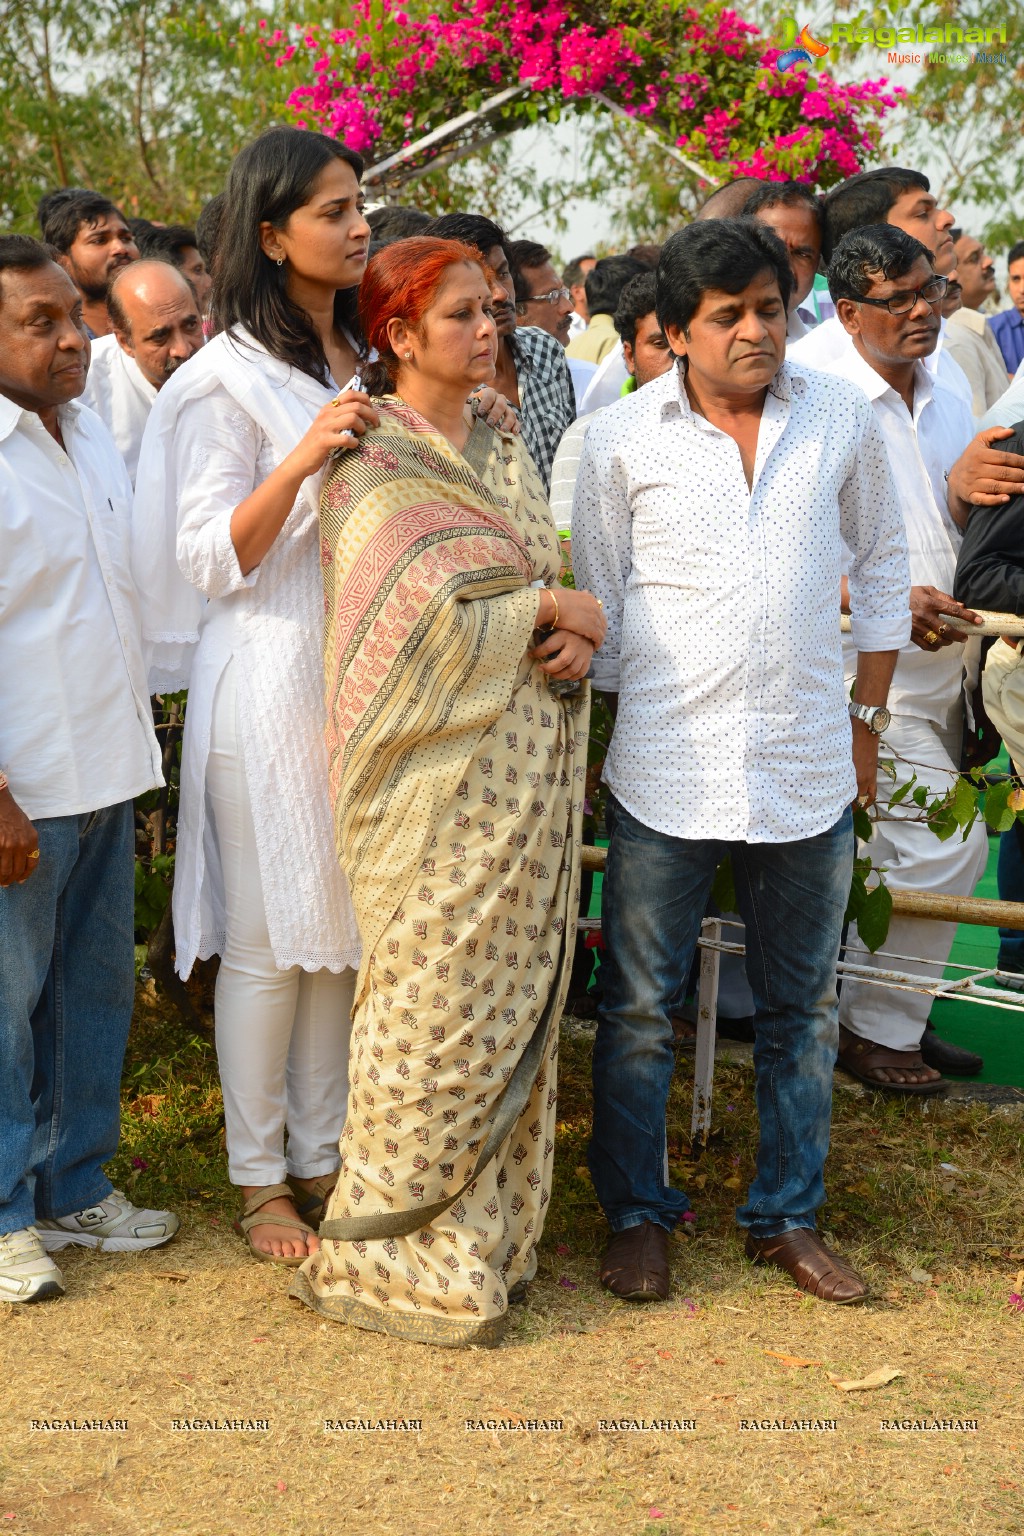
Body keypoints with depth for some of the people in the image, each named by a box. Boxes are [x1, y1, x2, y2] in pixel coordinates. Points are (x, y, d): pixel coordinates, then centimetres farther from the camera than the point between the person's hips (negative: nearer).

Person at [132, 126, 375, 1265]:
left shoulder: (362, 361, 12)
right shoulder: (230, 377, -10)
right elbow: (214, 561, -13)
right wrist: (301, 458, -26)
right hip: (270, 679, -7)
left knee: (343, 929, 12)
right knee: (268, 937, 1)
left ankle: (323, 1156, 24)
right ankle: (258, 1177, 15)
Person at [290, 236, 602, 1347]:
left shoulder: (505, 458, 15)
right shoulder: (374, 465, -8)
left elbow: (562, 588, 14)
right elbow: (429, 610, -19)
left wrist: (573, 638, -8)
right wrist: (551, 608, -8)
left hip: (527, 770, 7)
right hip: (441, 782, -7)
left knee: (514, 1004, 10)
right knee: (436, 1011, -3)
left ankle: (491, 1234, 21)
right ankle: (394, 1260, 9)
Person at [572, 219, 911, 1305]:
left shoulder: (842, 419, 3)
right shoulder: (622, 440, -2)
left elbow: (882, 567, 13)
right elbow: (598, 603, 6)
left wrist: (866, 718, 12)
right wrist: (607, 734, 8)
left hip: (808, 768, 2)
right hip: (665, 768, -2)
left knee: (802, 1005, 11)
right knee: (639, 1005, 5)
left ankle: (787, 1217, 25)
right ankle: (636, 1215, 21)